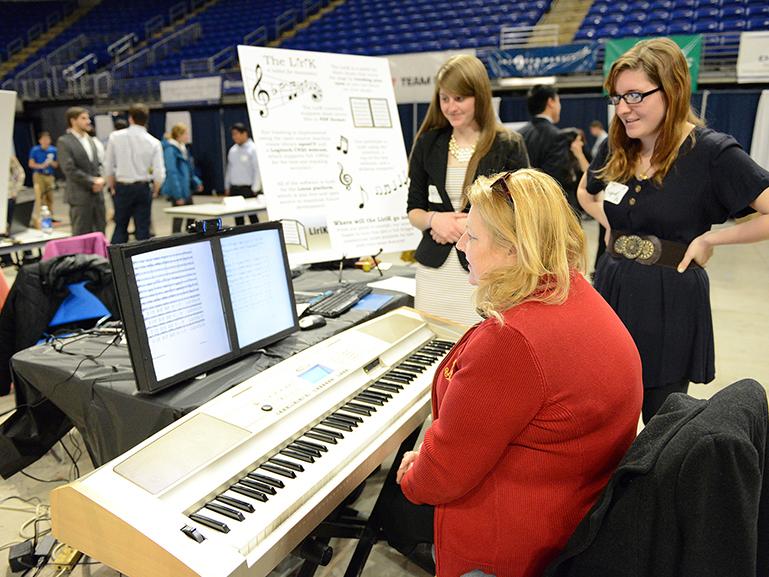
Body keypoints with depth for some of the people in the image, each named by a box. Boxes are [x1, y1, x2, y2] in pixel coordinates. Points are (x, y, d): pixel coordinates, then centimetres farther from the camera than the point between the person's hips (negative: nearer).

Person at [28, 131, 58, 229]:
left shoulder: (53, 150, 5)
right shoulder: (35, 150, -3)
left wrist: (51, 162, -11)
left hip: (50, 176, 3)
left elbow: (56, 165, 11)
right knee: (39, 197, -13)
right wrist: (41, 166, -16)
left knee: (50, 198, 7)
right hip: (38, 175, -3)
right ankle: (36, 218, -13)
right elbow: (31, 164, -1)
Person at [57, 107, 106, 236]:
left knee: (100, 233, 9)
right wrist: (92, 182, -14)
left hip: (97, 194, 7)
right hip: (80, 196, -7)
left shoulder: (89, 140, 15)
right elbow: (70, 170, -15)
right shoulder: (64, 142, -7)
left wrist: (100, 179, -3)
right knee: (82, 236, 0)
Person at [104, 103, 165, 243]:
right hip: (143, 187, 0)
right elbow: (159, 173, -9)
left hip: (122, 186, 1)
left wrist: (112, 187, 15)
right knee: (143, 229, 5)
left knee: (120, 227, 10)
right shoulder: (153, 142, -6)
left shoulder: (115, 137, -4)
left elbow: (108, 166, 2)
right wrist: (155, 190, 9)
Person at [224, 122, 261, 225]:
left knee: (252, 216, -4)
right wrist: (227, 188, 15)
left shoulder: (253, 149, -8)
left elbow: (258, 170, -12)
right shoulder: (232, 150, 12)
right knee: (237, 217, 10)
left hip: (248, 189, -6)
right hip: (234, 189, 7)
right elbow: (229, 169, 18)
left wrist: (255, 189, -15)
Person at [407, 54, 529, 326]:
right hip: (434, 271, 3)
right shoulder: (428, 143, 8)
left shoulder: (508, 146, -2)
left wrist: (470, 226, -13)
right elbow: (414, 210, 11)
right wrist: (434, 219, -11)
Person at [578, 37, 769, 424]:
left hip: (671, 303, -5)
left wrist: (710, 238, -13)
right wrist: (612, 226, 8)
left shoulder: (712, 152, -13)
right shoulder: (616, 148, 3)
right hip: (612, 290, 5)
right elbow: (586, 193, 23)